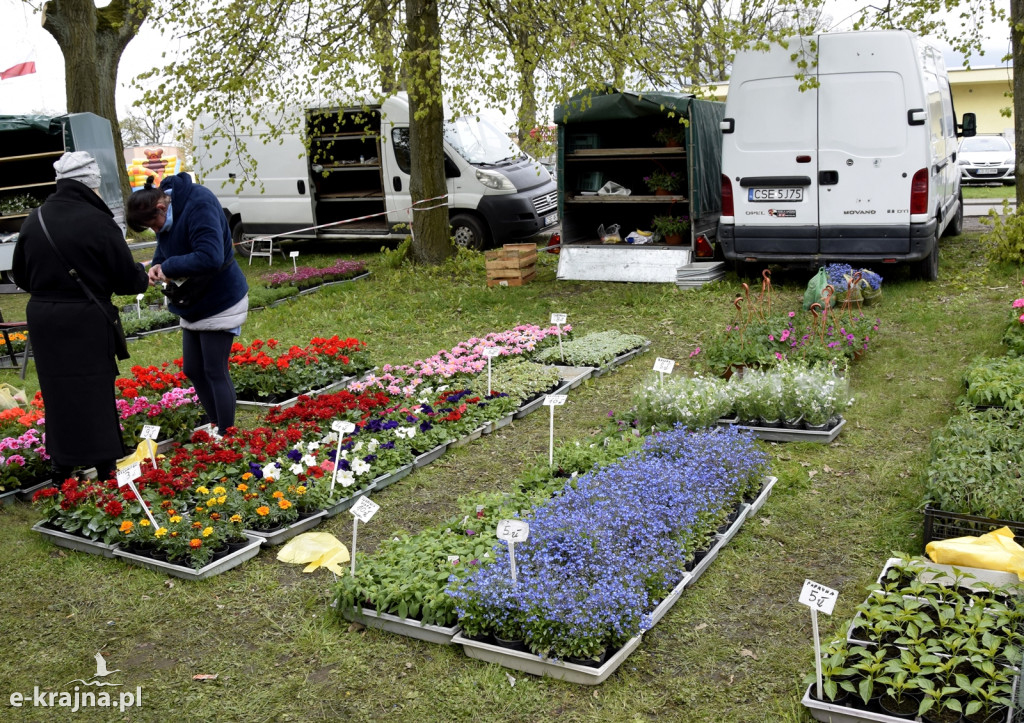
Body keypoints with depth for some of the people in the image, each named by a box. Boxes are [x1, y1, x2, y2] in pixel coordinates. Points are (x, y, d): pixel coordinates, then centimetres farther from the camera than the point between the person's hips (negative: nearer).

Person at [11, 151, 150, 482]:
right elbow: (127, 278, -10)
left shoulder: (34, 221, 2)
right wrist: (143, 276, 12)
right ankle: (105, 470, 14)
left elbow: (20, 275, 11)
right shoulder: (98, 222, -15)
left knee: (58, 394, 16)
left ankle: (62, 468, 26)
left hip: (42, 319, 5)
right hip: (86, 321, -5)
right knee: (95, 395, 6)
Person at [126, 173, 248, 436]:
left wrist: (169, 267, -24)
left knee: (215, 372, -2)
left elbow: (210, 258, -37)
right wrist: (158, 265, -5)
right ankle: (216, 425, 28)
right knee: (193, 370, 14)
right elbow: (166, 246, 17)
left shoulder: (200, 206, -26)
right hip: (193, 304, 9)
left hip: (220, 303, -9)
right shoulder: (165, 210, 1)